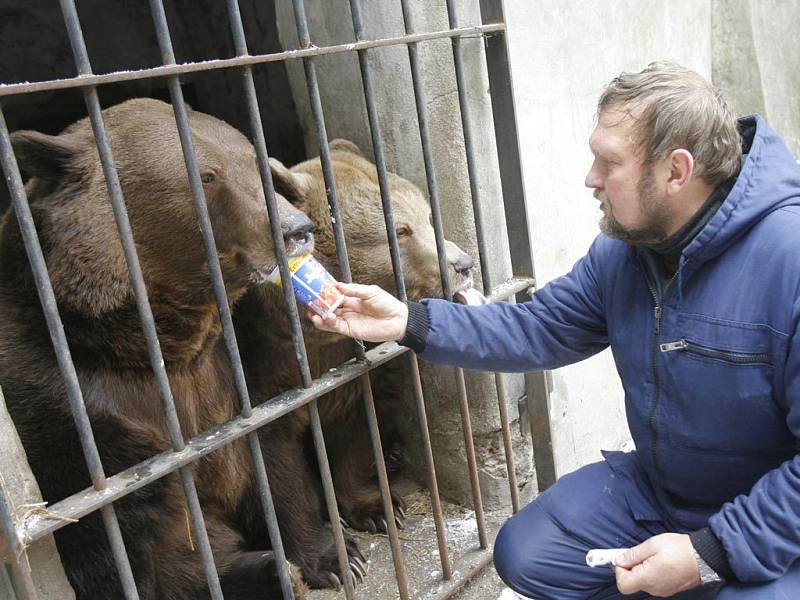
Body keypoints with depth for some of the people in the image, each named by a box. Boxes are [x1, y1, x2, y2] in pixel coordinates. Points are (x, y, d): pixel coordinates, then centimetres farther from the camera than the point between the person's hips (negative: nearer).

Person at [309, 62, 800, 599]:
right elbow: (538, 329, -2)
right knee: (523, 556, 0)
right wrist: (408, 322, -10)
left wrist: (712, 553, -27)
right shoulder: (621, 250, -5)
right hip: (656, 488, 6)